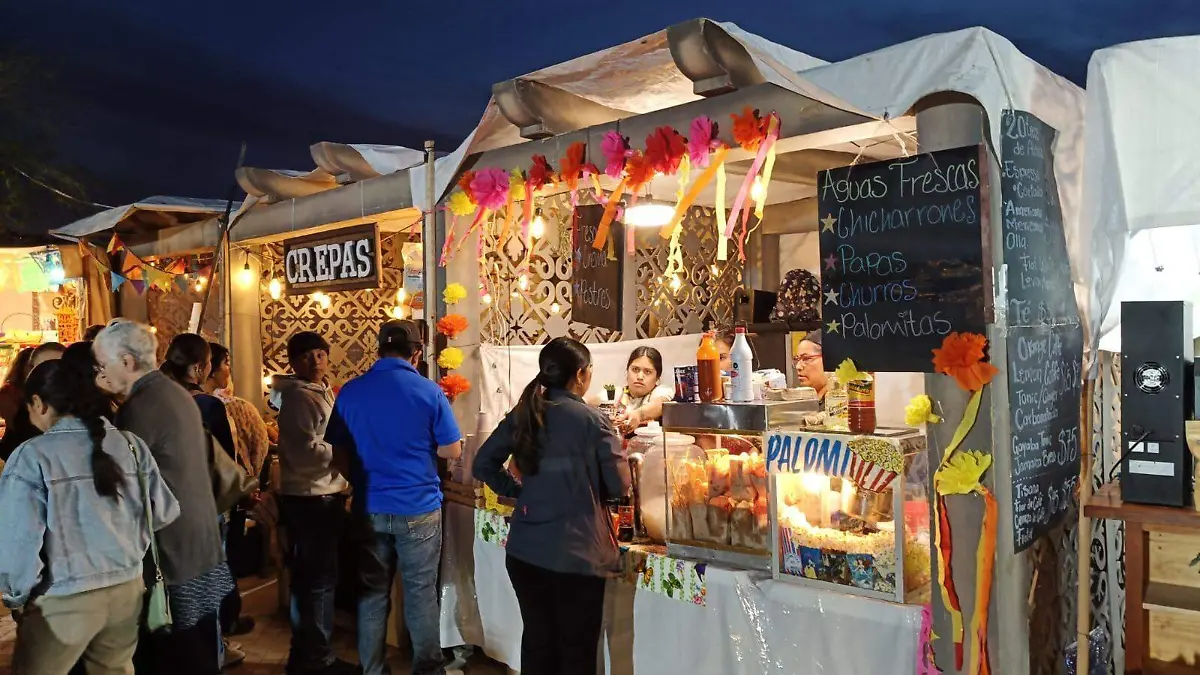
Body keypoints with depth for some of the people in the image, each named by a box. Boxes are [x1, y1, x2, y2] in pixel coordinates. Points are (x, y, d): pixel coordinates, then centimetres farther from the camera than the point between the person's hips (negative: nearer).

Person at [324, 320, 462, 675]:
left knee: (372, 593, 13)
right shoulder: (429, 391, -10)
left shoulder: (350, 391, -1)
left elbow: (340, 453, 5)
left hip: (369, 509, 3)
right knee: (420, 592, 9)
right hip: (419, 509, -3)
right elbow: (452, 450, -6)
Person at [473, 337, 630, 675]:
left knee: (536, 641, 19)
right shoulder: (592, 420, -12)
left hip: (524, 550, 5)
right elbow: (619, 486, -9)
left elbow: (483, 465, 8)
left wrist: (519, 491, 10)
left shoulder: (522, 414, 2)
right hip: (576, 554, -5)